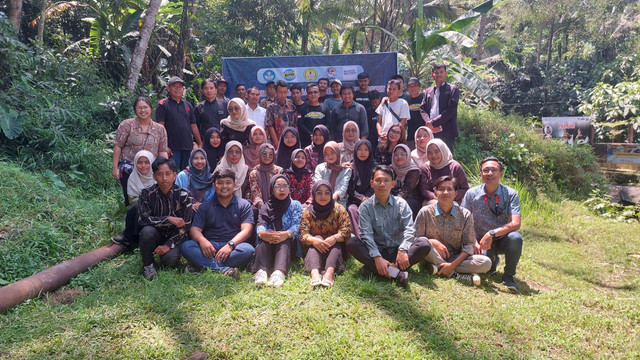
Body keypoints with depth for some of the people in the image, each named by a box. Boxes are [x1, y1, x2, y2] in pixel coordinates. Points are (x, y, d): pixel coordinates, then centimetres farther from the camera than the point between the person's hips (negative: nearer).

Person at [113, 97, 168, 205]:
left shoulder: (160, 129, 8)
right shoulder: (127, 125, -1)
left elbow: (163, 151, 8)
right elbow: (118, 146, -1)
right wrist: (115, 167, -5)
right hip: (128, 170, -2)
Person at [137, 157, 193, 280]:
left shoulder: (184, 195, -12)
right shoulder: (147, 193, -10)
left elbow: (185, 226, -11)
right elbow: (143, 219, -19)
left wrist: (169, 245, -19)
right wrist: (169, 219, -28)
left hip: (174, 237, -1)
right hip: (156, 235, 1)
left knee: (169, 260, -28)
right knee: (147, 231, -32)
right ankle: (147, 264, -8)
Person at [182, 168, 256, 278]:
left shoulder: (244, 205, 9)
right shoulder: (206, 206, 14)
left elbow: (246, 230, -3)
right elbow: (195, 229, 5)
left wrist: (230, 244, -21)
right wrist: (202, 240, -20)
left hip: (233, 246, -1)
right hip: (209, 246, 2)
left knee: (248, 250, -33)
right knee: (186, 246, -25)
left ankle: (201, 266, -32)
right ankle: (224, 269, -38)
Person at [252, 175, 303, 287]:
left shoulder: (295, 205, 11)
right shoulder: (265, 208, 15)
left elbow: (296, 226, -7)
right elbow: (260, 226, -4)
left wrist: (286, 234, -32)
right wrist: (263, 233, -31)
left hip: (288, 245, -1)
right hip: (267, 247, 1)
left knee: (283, 239, -33)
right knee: (264, 239, -30)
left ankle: (279, 272, -59)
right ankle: (261, 271, -54)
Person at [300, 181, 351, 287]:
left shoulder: (339, 209, -1)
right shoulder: (307, 212, 1)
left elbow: (346, 231, -12)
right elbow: (303, 234, -10)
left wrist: (334, 238, -33)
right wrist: (313, 240, -32)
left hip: (335, 248, 0)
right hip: (314, 250, 0)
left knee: (336, 243, -29)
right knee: (317, 238, -29)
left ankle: (330, 272, -53)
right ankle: (314, 272, -52)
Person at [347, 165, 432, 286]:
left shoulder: (401, 204, 4)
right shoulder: (366, 206, -1)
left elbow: (409, 229, -8)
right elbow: (366, 234, -12)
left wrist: (403, 250, -28)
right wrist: (377, 257, -27)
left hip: (397, 249, 1)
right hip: (376, 250, -1)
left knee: (425, 244, -24)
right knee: (351, 244, -27)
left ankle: (373, 268, -33)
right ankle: (396, 273, -40)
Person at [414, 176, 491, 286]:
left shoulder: (465, 215, 0)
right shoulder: (425, 212, -3)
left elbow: (469, 245, -4)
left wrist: (452, 265, -19)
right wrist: (432, 242, -23)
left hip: (456, 259, 2)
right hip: (432, 258, -1)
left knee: (486, 263, -22)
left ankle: (439, 269, -24)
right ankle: (456, 275, -26)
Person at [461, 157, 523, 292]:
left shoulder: (511, 194, -8)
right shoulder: (471, 194, -5)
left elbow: (515, 224, -19)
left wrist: (492, 233, -30)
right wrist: (474, 242, -20)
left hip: (502, 239, -1)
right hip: (480, 240, 1)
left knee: (515, 238, -34)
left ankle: (508, 275, -7)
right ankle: (493, 260, 15)